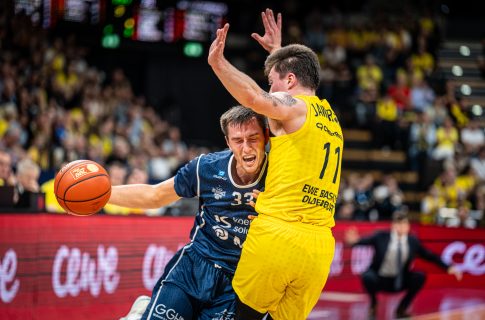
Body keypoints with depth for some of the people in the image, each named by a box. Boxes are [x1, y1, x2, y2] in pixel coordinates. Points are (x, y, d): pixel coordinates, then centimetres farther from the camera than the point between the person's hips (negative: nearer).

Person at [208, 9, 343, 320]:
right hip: (319, 246, 7)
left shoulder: (293, 107, 0)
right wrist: (278, 52, 54)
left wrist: (217, 62, -24)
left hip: (277, 233, -7)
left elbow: (254, 97, -24)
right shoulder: (331, 119, 23)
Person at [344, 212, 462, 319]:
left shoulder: (413, 241, -1)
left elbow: (430, 256, 6)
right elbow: (365, 241, -17)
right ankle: (373, 305, 0)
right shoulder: (381, 237, -9)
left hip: (398, 282, 3)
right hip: (379, 279, -3)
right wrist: (354, 241, -41)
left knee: (420, 276, -18)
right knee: (368, 277, -35)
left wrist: (448, 268, 0)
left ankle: (401, 308, 2)